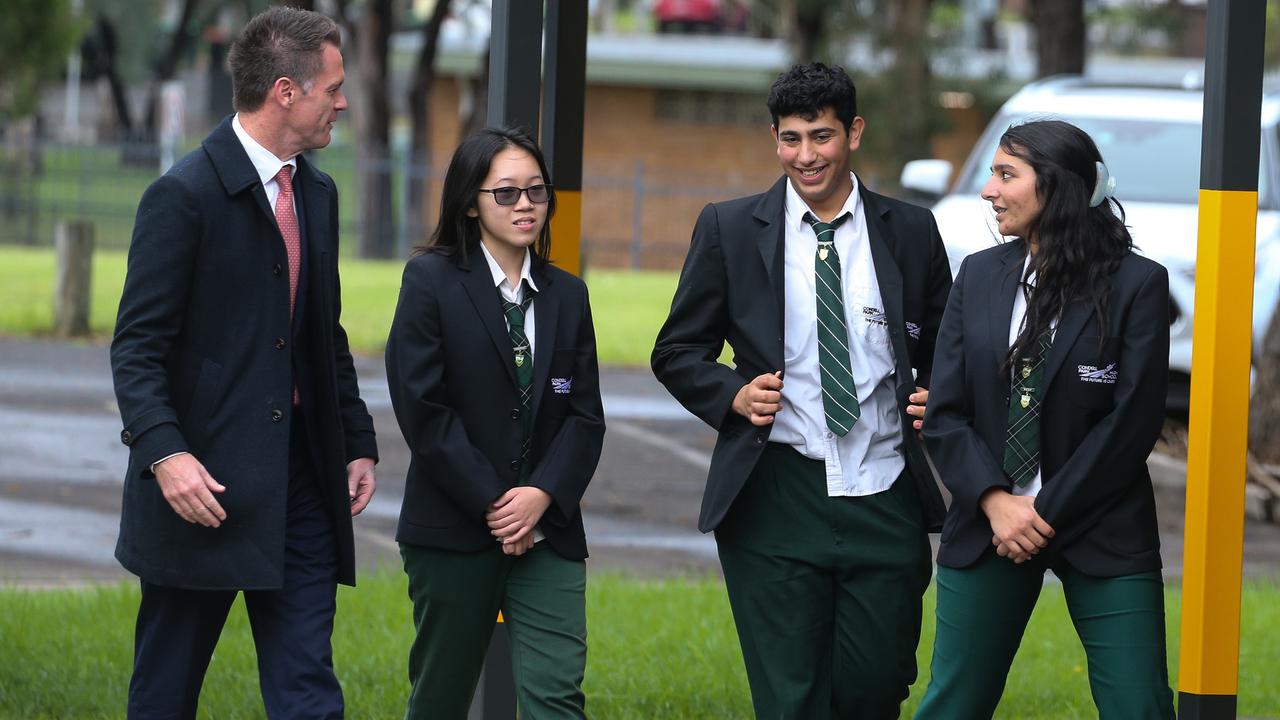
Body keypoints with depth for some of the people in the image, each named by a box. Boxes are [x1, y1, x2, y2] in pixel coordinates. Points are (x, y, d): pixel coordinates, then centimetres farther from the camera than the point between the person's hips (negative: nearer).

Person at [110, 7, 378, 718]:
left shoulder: (318, 193, 13)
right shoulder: (184, 196, -11)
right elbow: (138, 347, -14)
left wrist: (358, 441, 15)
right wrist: (164, 452, -26)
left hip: (299, 487, 7)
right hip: (203, 484, -6)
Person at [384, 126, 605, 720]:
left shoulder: (567, 295, 12)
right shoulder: (431, 280, -2)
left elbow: (586, 415, 7)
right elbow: (423, 407, -9)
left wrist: (543, 495, -11)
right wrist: (492, 503, -12)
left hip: (548, 531, 3)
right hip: (453, 530, -3)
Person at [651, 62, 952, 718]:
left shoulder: (910, 233, 8)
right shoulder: (729, 229, 4)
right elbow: (678, 352, 9)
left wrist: (935, 398, -2)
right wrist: (733, 394, -10)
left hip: (884, 498, 1)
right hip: (778, 500, -1)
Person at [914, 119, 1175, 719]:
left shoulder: (1136, 284, -6)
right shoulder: (979, 276, 6)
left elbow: (1133, 421, -10)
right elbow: (945, 413, 3)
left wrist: (1047, 512, -12)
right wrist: (995, 502, -11)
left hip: (1102, 535, -3)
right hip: (986, 530, 3)